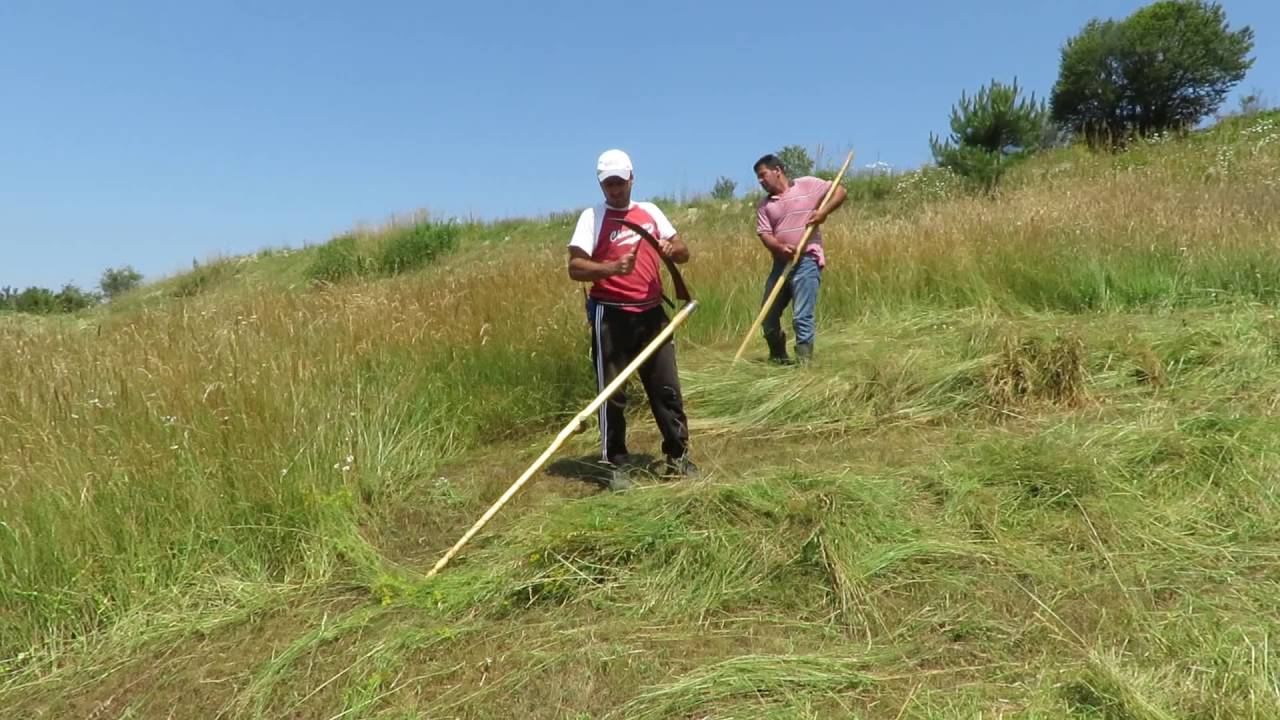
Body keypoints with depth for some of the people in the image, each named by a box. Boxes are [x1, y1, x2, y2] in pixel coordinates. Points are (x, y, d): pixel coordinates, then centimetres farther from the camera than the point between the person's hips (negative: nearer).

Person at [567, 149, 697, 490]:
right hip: (611, 315, -4)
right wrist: (612, 267, -28)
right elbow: (575, 267, -11)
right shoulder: (592, 217, -2)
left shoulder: (650, 211, 11)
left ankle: (678, 456, 21)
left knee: (667, 388, 8)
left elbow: (684, 253, 13)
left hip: (651, 312, 4)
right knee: (612, 394, 2)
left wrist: (672, 248, -11)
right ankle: (616, 465, 13)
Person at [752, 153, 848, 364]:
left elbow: (840, 191, 5)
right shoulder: (764, 205, 11)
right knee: (768, 316, 10)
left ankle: (804, 361, -4)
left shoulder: (808, 184, 3)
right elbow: (764, 234, 1)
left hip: (807, 261, -5)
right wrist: (779, 247, -20)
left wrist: (824, 212, -11)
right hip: (781, 263, 5)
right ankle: (777, 357, 30)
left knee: (801, 317, -12)